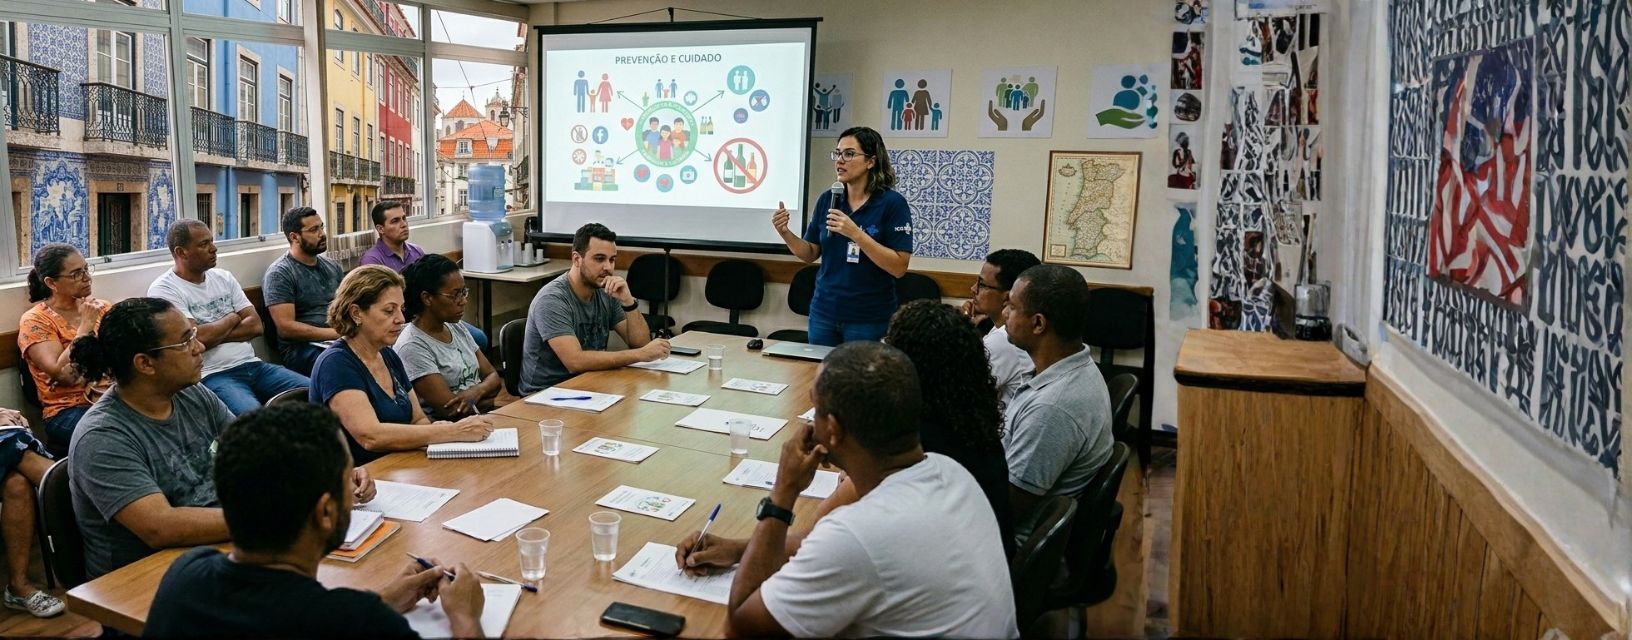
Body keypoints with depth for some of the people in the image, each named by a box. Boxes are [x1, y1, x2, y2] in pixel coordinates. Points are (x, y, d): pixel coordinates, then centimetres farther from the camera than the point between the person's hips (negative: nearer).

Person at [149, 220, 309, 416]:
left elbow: (255, 325, 8)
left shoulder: (223, 277, 16)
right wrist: (232, 318, 3)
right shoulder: (163, 289, -2)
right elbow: (197, 339, -14)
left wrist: (213, 336, -6)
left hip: (252, 364, 7)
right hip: (212, 375, -6)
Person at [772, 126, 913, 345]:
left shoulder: (893, 203, -10)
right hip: (824, 312, 4)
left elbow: (899, 267, -16)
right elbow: (811, 254, 11)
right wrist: (785, 233, -7)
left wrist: (855, 233, -23)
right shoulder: (827, 199, 4)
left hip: (869, 319, -4)